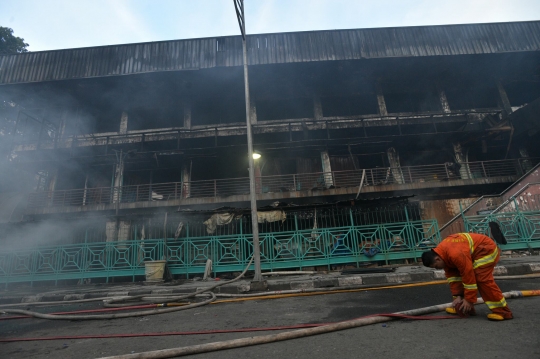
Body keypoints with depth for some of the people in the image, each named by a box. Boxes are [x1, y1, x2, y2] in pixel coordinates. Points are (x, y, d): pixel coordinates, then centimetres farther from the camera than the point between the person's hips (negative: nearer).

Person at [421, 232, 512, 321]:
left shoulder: (455, 254, -38)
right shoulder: (441, 252, -8)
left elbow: (468, 275, -31)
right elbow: (452, 275, -2)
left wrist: (469, 300, -21)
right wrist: (458, 296, -7)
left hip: (487, 249, -9)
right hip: (473, 252, 9)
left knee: (483, 279, -21)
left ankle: (503, 311, -10)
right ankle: (462, 307, 13)